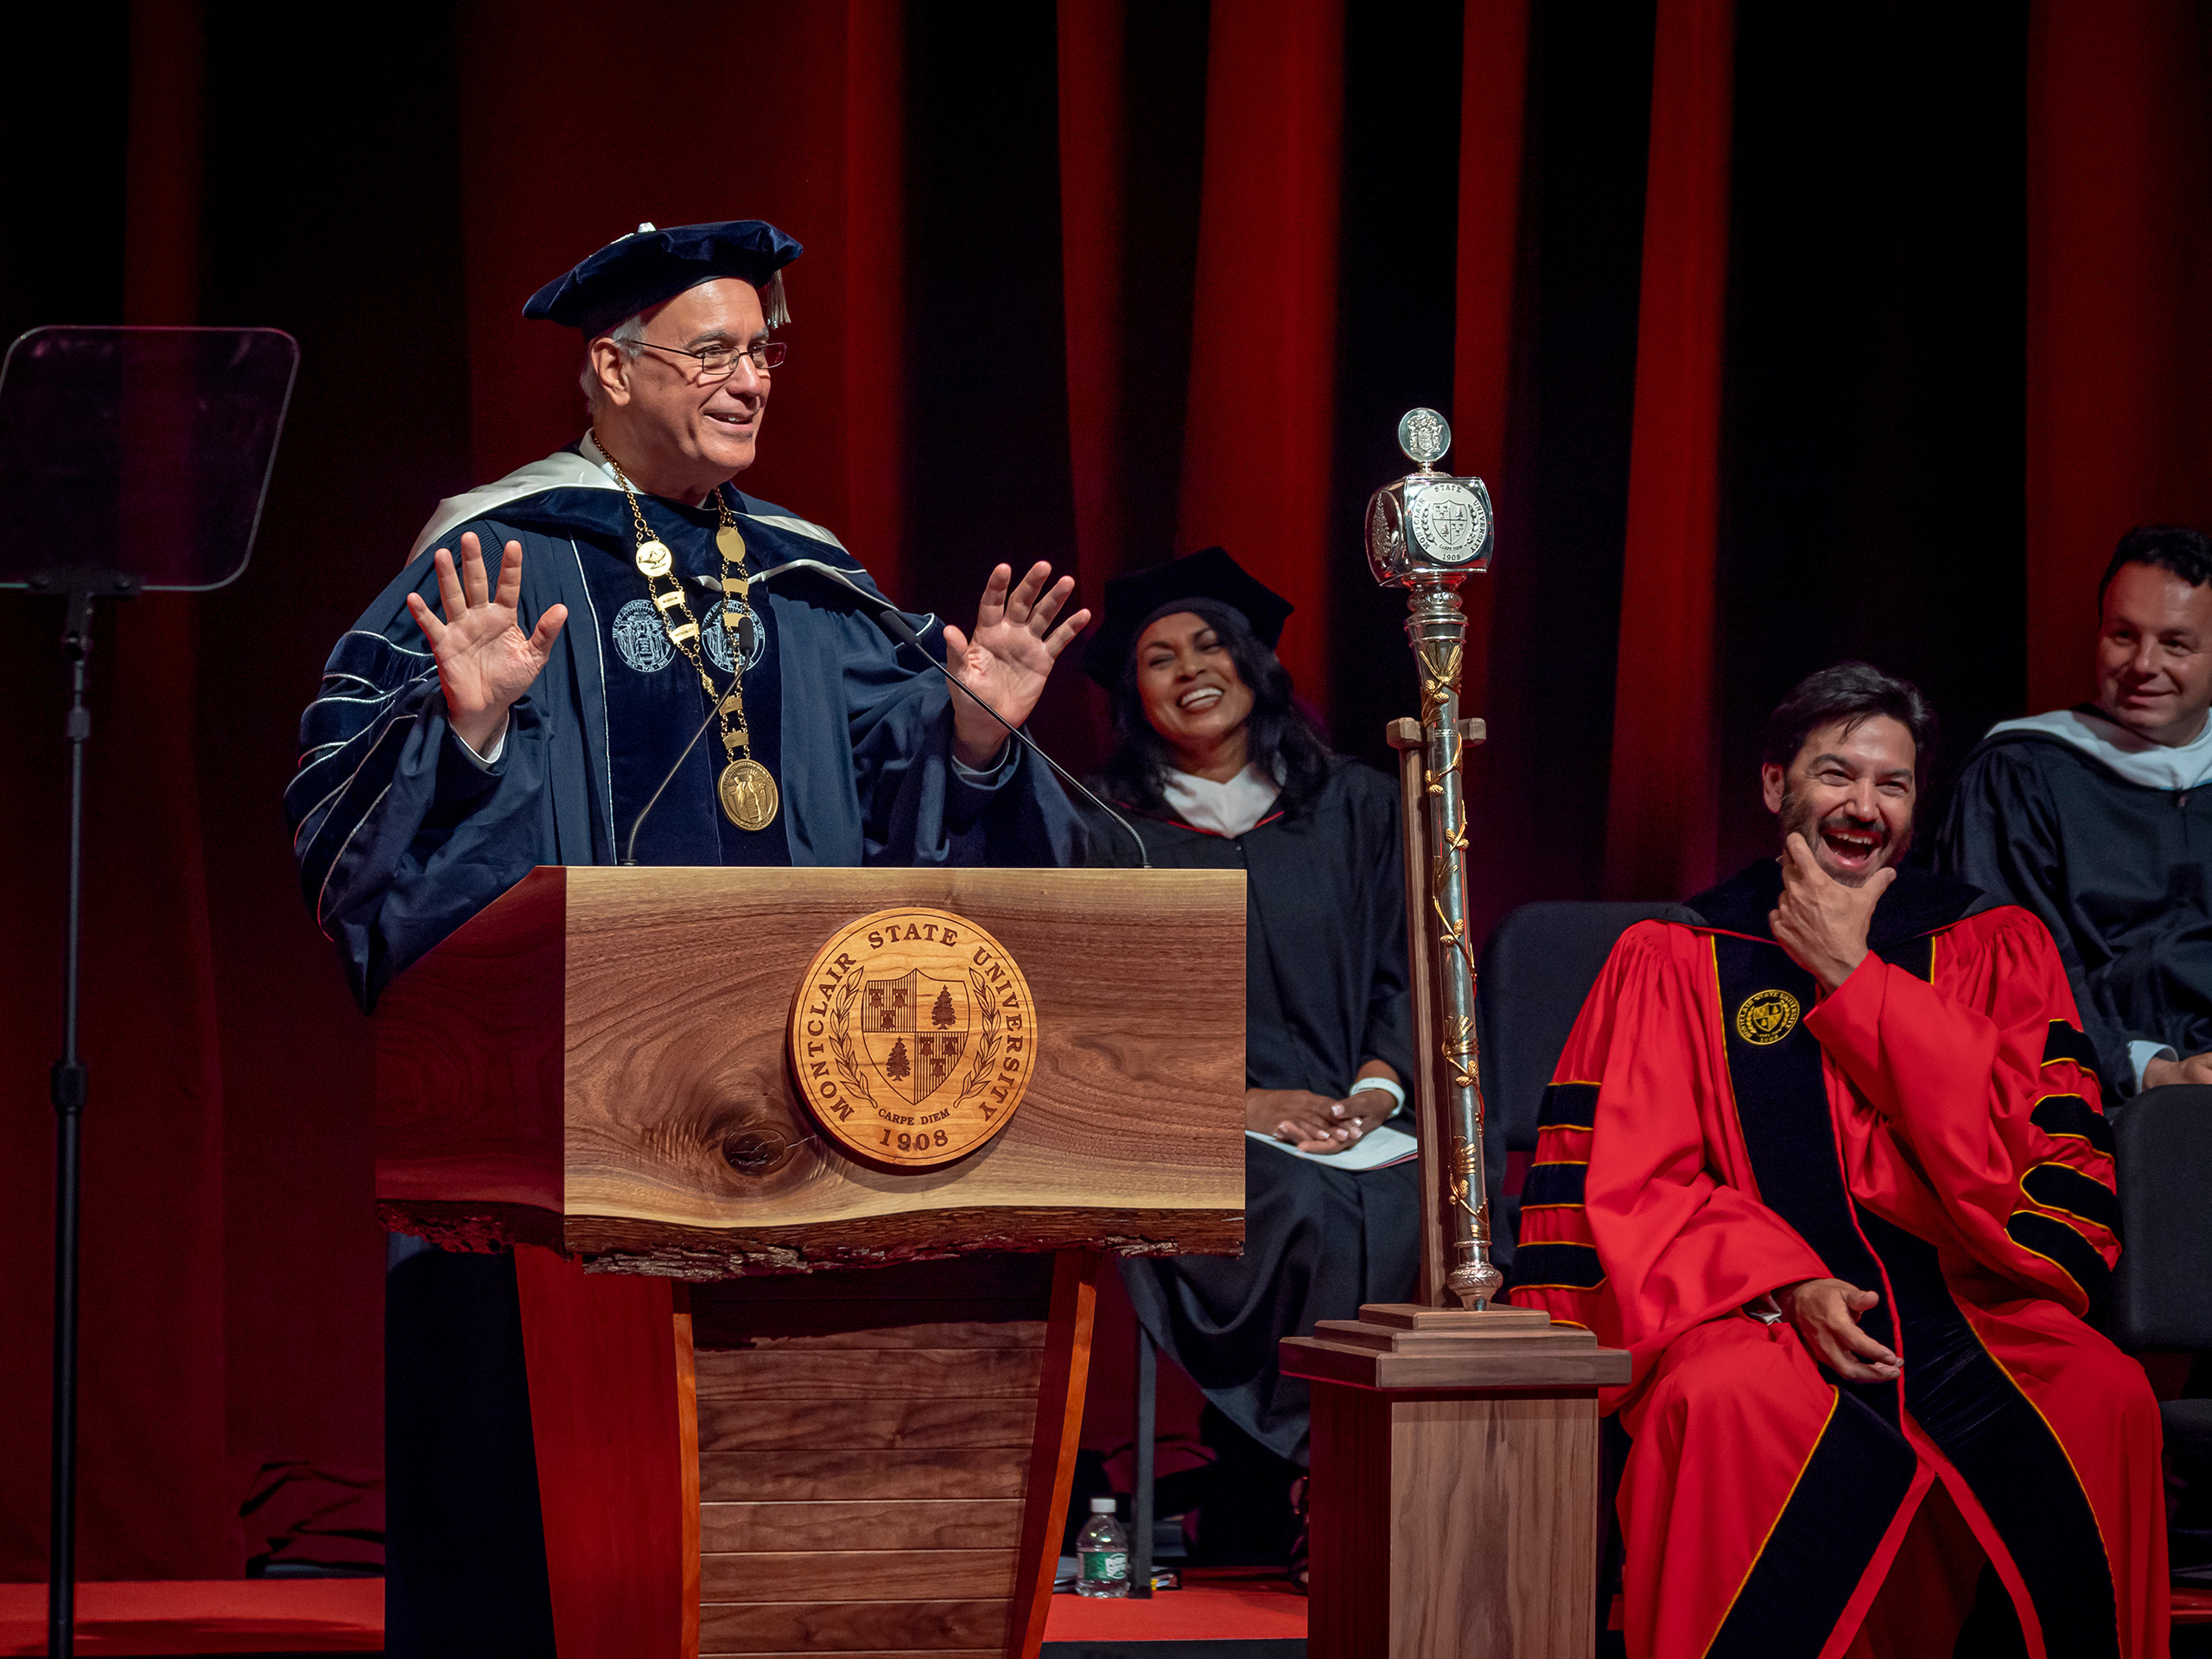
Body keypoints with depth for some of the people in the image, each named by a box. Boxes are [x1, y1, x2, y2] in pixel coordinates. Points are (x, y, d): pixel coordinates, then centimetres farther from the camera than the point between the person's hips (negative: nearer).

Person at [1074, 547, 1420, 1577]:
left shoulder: (1357, 808, 18)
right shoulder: (1111, 832, 11)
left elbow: (1407, 969, 13)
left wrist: (1379, 1086, -7)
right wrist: (1232, 1099, -12)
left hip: (1350, 1118, 2)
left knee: (1427, 1200, -33)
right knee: (1311, 1213, -36)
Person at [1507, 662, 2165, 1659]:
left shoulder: (1997, 948, 16)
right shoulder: (1672, 960, 11)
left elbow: (2035, 1124, -1)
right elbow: (1632, 1182, 2)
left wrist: (1852, 977, -2)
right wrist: (1785, 1283, -15)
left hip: (1967, 1305, 2)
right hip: (1751, 1310, -1)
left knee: (2104, 1400, -29)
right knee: (1729, 1406, -36)